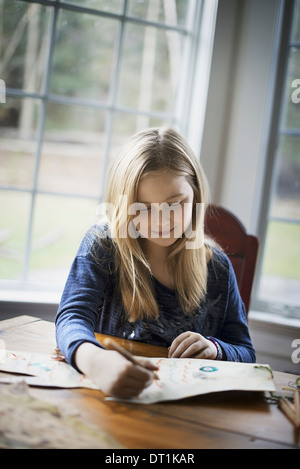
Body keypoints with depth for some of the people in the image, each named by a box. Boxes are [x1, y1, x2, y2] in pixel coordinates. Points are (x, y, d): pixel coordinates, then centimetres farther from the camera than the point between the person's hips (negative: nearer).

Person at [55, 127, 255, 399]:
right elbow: (73, 317, -20)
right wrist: (95, 361, -42)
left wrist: (215, 350, -13)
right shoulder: (103, 244, -6)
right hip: (110, 397, -1)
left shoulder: (217, 267, 2)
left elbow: (246, 354, 10)